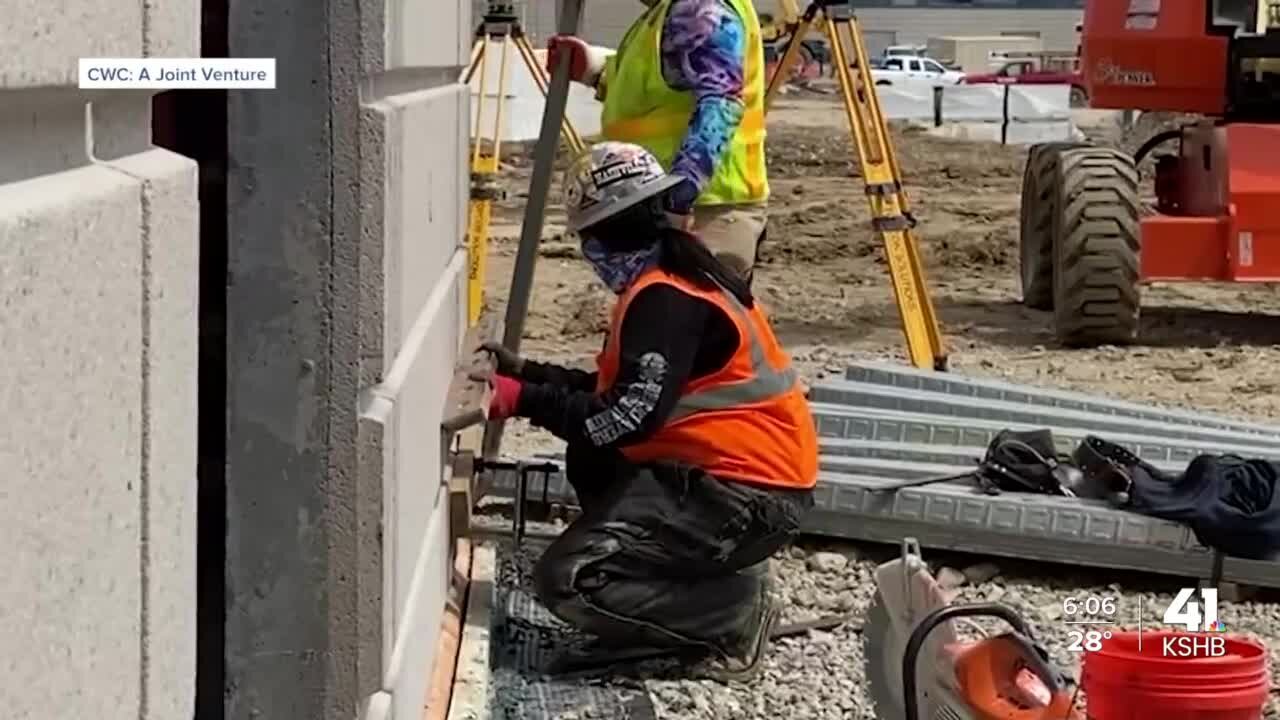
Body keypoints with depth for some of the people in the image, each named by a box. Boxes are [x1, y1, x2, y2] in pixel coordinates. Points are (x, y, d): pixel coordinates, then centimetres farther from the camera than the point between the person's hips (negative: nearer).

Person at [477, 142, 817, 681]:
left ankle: (735, 611, -7)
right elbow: (620, 389, 22)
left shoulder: (665, 302, -16)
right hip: (732, 473, 10)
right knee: (590, 461, 26)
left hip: (746, 496, -10)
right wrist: (527, 372, 22)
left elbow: (630, 418, -24)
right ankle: (705, 571, 12)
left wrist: (525, 401, -17)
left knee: (568, 581, -15)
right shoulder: (677, 280, 15)